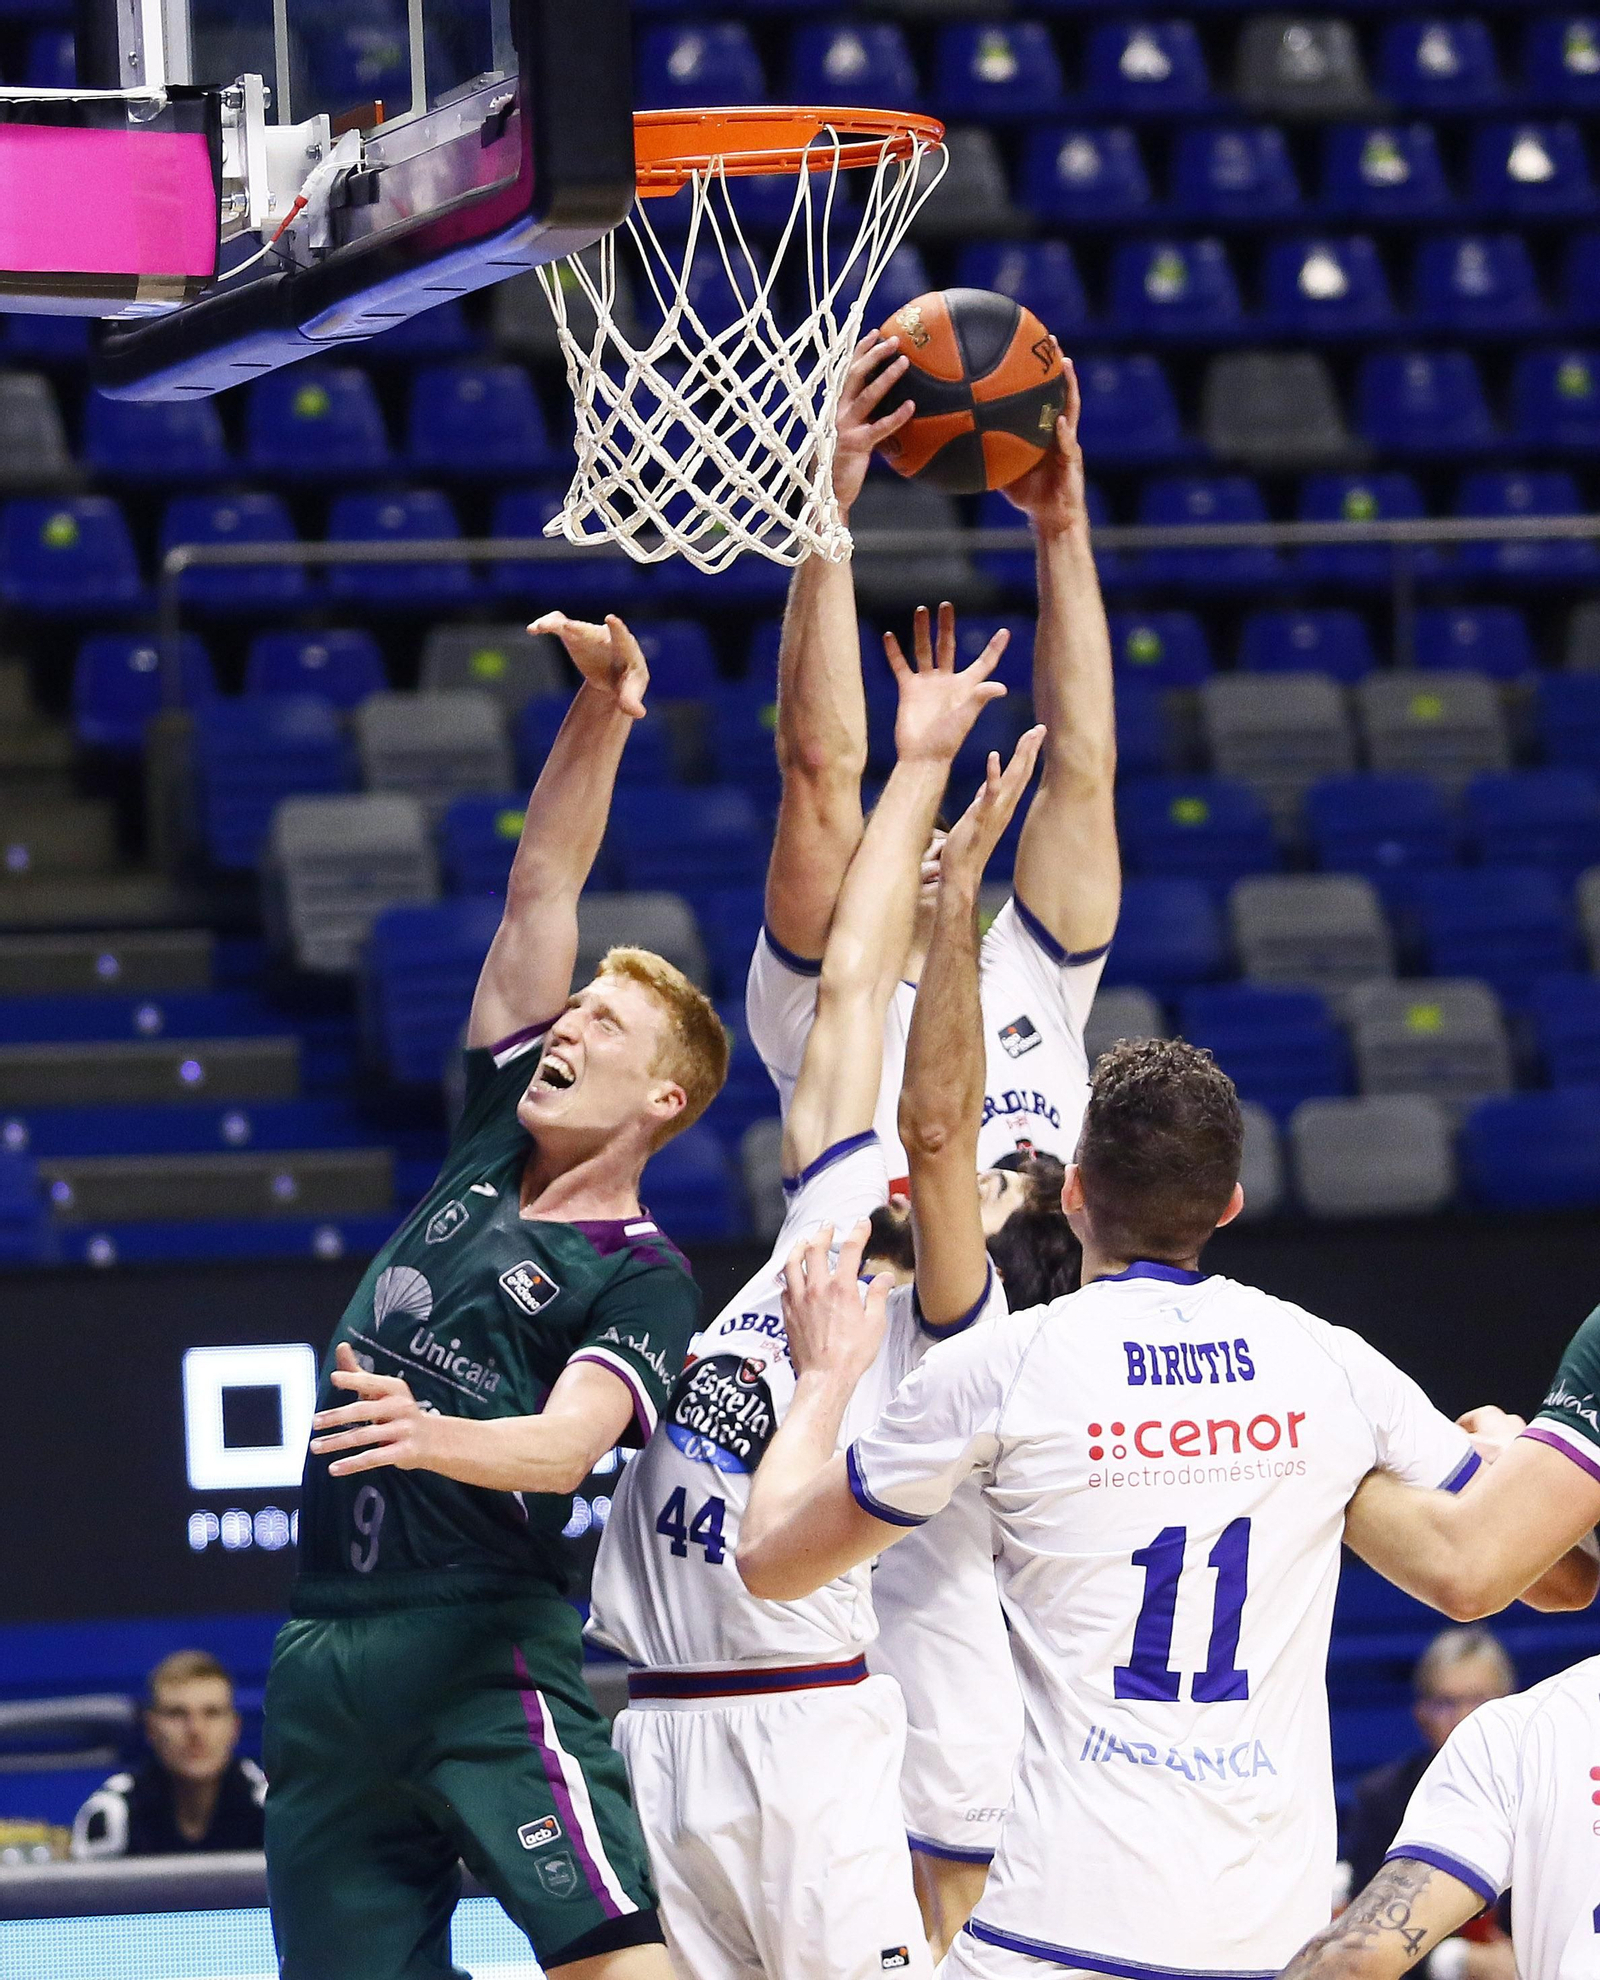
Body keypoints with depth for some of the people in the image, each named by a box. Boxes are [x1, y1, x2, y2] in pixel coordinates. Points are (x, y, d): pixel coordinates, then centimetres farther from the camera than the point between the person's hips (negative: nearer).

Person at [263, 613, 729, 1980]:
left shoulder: (644, 1278, -2)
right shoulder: (488, 1150, 15)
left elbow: (568, 1444, -19)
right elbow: (542, 887, 14)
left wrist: (436, 1435, -40)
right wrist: (600, 706, 4)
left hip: (485, 1649, -6)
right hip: (328, 1649, 6)